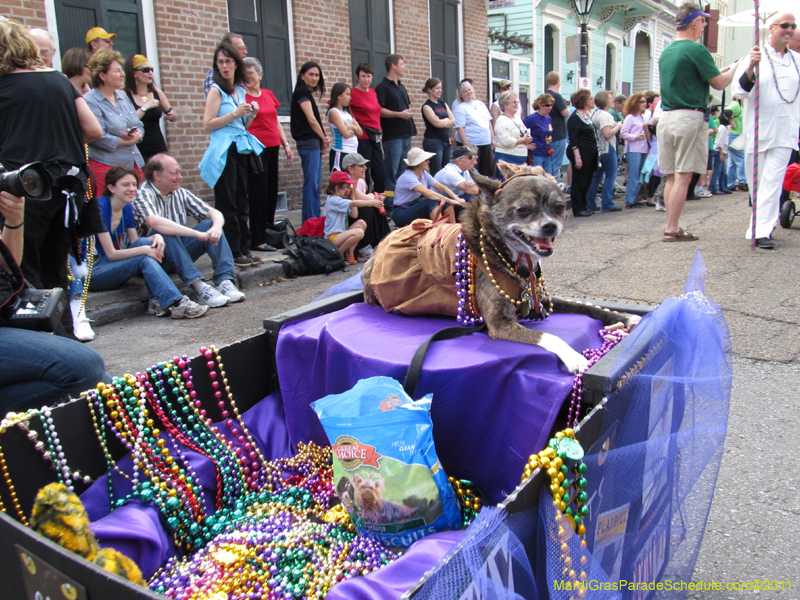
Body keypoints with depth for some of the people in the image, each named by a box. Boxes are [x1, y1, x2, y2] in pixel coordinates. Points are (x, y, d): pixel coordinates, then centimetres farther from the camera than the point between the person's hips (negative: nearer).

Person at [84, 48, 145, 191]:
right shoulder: (90, 101, -9)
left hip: (134, 163, 7)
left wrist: (136, 135, -7)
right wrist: (129, 141, -8)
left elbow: (139, 126, 16)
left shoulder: (123, 96, 15)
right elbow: (99, 138, -17)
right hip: (108, 166, -7)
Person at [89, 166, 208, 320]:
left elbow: (135, 243, 4)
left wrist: (155, 237, -16)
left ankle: (156, 301, -27)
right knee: (145, 259, -28)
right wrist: (144, 250, -27)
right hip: (93, 272, -7)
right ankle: (176, 304, -39)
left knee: (144, 241, -18)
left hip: (114, 265, 7)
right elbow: (111, 254, -19)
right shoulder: (100, 208, -17)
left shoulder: (127, 208, 7)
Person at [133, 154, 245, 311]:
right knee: (165, 233, -34)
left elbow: (214, 213, 2)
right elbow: (155, 223, -33)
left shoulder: (181, 193, 8)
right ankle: (200, 288, -43)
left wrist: (217, 227, -23)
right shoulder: (142, 195, -13)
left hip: (181, 253, 6)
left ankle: (225, 280, -27)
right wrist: (198, 234, -38)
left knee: (210, 224, -11)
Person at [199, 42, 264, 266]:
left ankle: (244, 249, 15)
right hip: (224, 151, -7)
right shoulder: (217, 90, -4)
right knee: (227, 205, -4)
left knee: (242, 202, 9)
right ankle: (233, 253, -1)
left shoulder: (240, 90, 15)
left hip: (241, 149, 7)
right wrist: (235, 114, -17)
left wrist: (251, 114, 4)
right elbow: (208, 124, -12)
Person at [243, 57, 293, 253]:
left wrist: (286, 144, 16)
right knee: (258, 193, -5)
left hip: (272, 148, 7)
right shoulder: (242, 96, -4)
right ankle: (257, 240, 1)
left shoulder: (269, 94, 15)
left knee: (272, 191, 11)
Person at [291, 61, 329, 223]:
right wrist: (324, 139, -2)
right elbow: (311, 119, -13)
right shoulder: (302, 92, -7)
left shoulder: (307, 93, 20)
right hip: (309, 142, -10)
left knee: (316, 184, 11)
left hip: (314, 143, 10)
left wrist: (324, 139, 1)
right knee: (311, 184, -9)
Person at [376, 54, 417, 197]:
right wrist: (399, 114, -17)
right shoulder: (382, 87, -5)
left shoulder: (402, 87, 21)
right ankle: (390, 202, -5)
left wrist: (408, 112, 15)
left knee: (403, 171, 11)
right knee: (392, 172, -8)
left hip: (406, 135, 8)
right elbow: (379, 110, -15)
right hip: (393, 136, -8)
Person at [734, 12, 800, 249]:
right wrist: (750, 68, -28)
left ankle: (761, 231, -11)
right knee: (756, 183, 8)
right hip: (758, 130, -1)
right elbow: (739, 91, -14)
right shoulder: (754, 57, 0)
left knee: (772, 182, -10)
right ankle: (766, 221, 27)